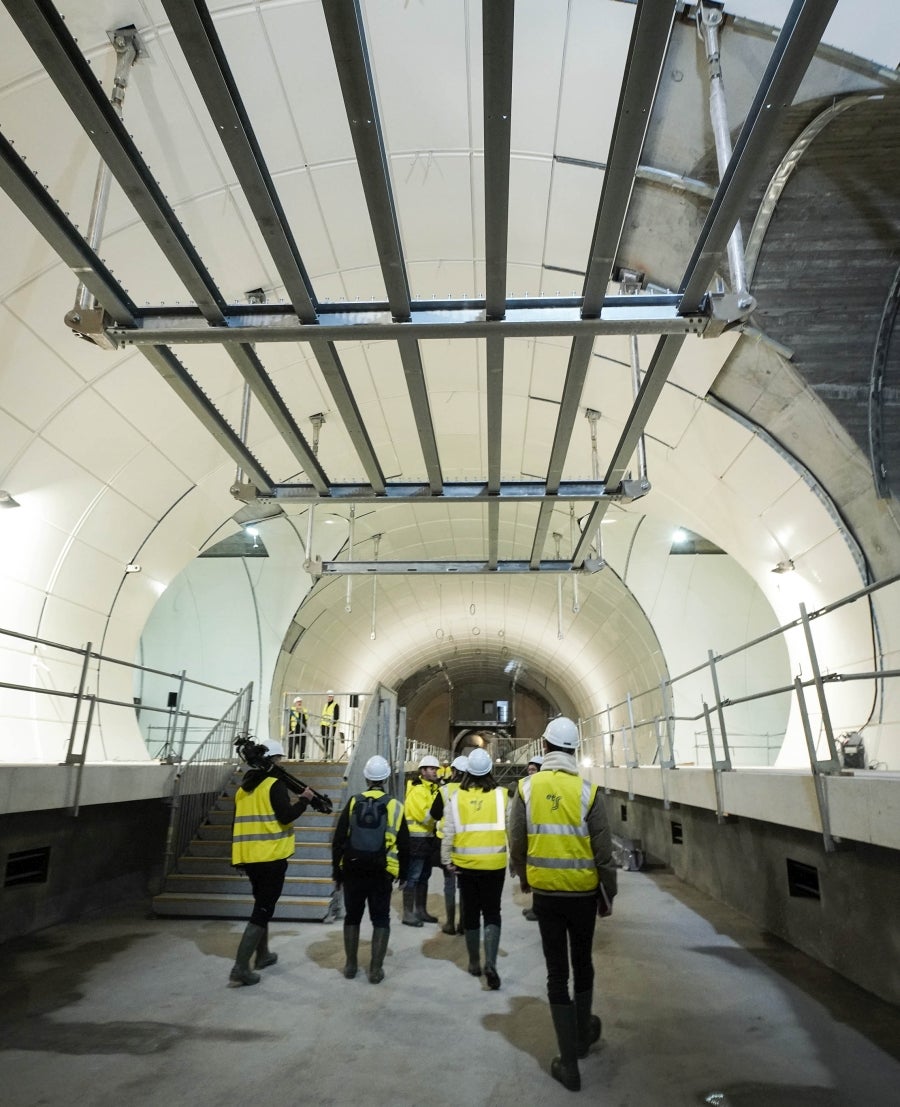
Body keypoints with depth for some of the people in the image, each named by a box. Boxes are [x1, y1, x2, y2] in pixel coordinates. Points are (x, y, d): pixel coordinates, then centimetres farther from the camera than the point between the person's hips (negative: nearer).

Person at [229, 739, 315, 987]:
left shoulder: (244, 786, 12)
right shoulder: (275, 783, -12)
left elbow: (242, 821, 18)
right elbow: (285, 816, -18)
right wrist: (304, 799, -5)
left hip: (248, 856, 8)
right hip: (271, 856, -8)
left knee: (261, 904, 23)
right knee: (263, 910, -2)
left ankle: (263, 955, 34)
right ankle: (240, 969, -6)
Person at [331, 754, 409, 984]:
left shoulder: (353, 803, -5)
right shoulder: (396, 806, -2)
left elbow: (338, 840, -2)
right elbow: (404, 846, 4)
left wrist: (336, 869, 9)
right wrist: (403, 874, 15)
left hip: (352, 869, 1)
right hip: (382, 873, 0)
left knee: (352, 916, 17)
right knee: (381, 919, 11)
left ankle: (350, 966, 23)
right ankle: (376, 969, 11)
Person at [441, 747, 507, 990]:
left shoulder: (457, 797, -6)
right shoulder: (501, 795, -8)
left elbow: (448, 833, -3)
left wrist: (447, 860, 8)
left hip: (465, 864, 1)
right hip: (494, 864, -1)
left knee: (470, 913, 16)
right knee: (492, 912, 10)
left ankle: (474, 962, 28)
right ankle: (490, 963, -6)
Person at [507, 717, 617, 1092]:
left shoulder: (527, 789, -10)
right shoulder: (588, 791, -14)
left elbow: (516, 844, -3)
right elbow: (603, 852, -7)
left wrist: (525, 878, 17)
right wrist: (608, 895, 8)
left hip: (545, 893, 0)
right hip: (583, 893, 0)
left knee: (556, 972, 12)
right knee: (582, 964, 23)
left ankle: (569, 1063, 20)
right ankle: (584, 1033, 43)